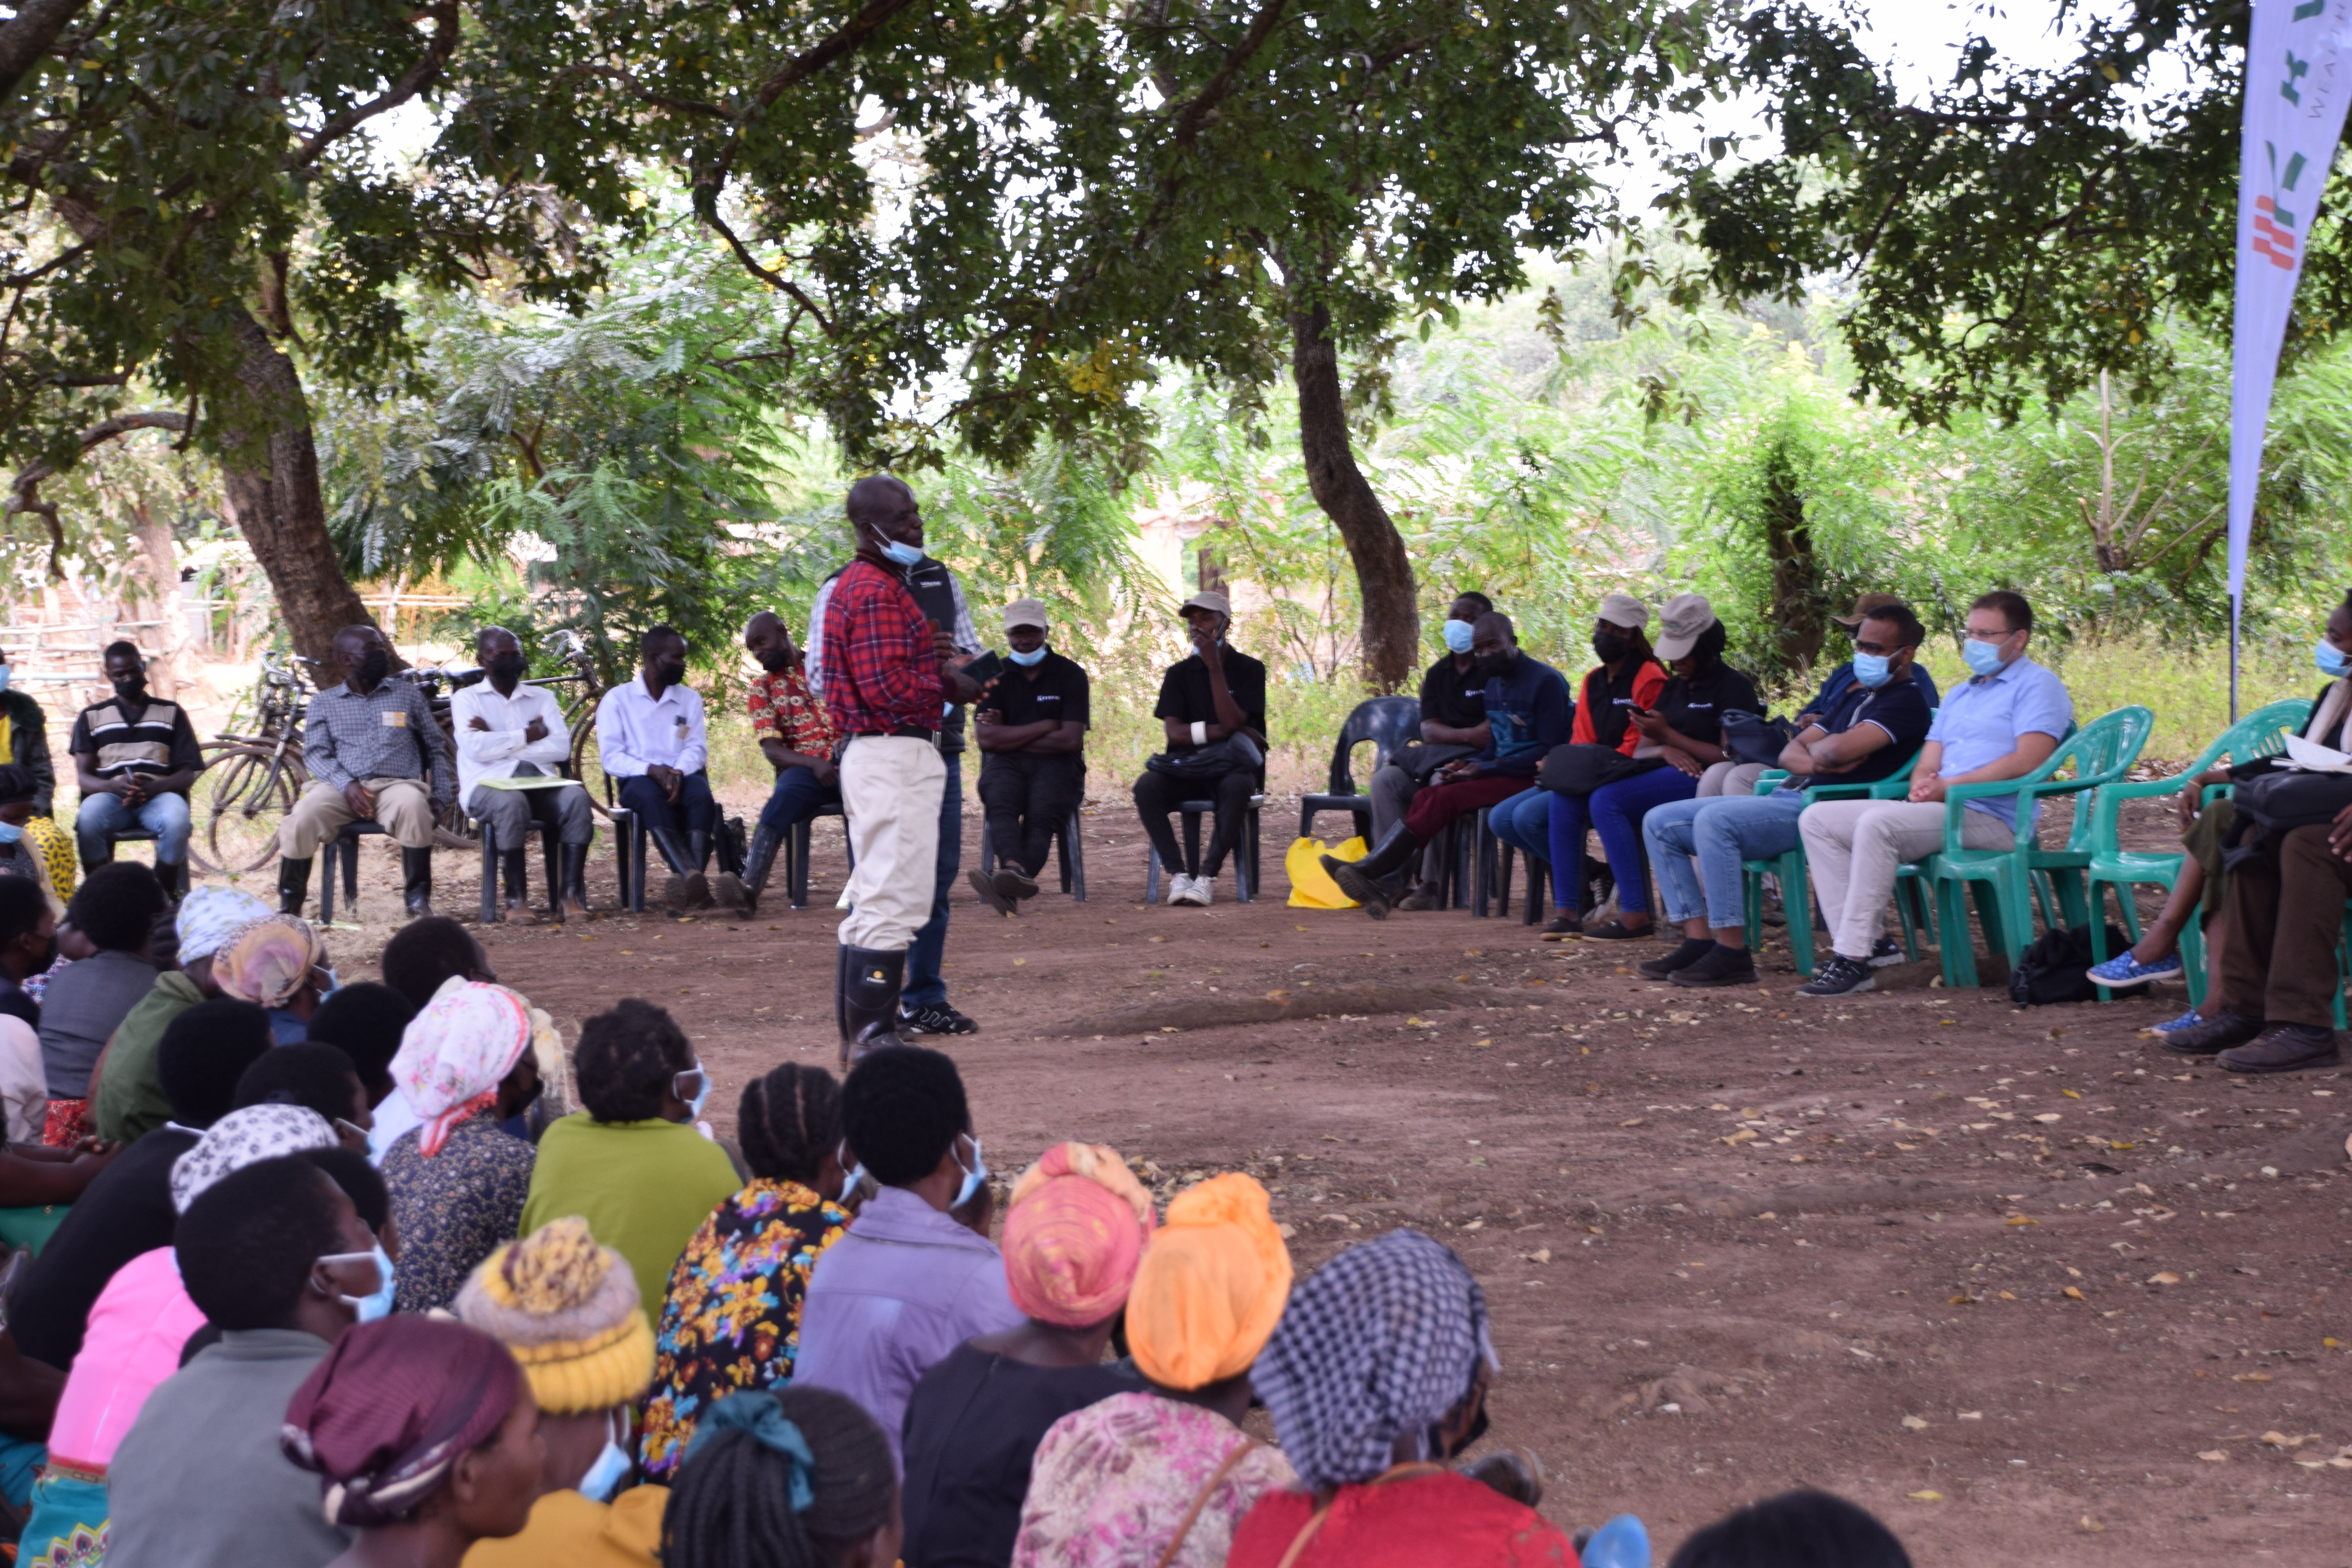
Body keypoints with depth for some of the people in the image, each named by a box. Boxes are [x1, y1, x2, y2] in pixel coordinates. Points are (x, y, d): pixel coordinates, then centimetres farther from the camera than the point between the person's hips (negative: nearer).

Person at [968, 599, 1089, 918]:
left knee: (1042, 813, -33)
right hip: (1005, 764, 2)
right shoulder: (996, 676, 12)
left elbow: (1070, 739, -5)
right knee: (1000, 803, -33)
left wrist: (1009, 737, -1)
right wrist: (1044, 727, -3)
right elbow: (986, 738, -2)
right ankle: (1016, 870, -62)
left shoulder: (1069, 674, 7)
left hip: (1055, 763, -2)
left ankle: (1010, 885, -60)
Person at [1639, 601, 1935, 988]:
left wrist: (1815, 749, 1)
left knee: (1714, 819, -33)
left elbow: (1840, 749, -21)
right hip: (1789, 797, 10)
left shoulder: (1906, 699, -5)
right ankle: (1699, 941, -8)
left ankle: (1731, 953, -29)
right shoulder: (1853, 692, 24)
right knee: (1660, 823, 3)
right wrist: (1814, 761, -4)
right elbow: (1790, 753, 19)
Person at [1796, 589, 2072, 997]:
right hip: (1940, 809, 9)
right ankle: (1853, 943, -14)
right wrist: (1923, 784, -4)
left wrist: (1948, 786, -14)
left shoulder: (2036, 685, 0)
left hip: (1991, 817, -9)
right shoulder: (1959, 695, 28)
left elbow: (2028, 761, -15)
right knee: (1817, 820, -2)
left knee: (1878, 824, -32)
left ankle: (1853, 960, -33)